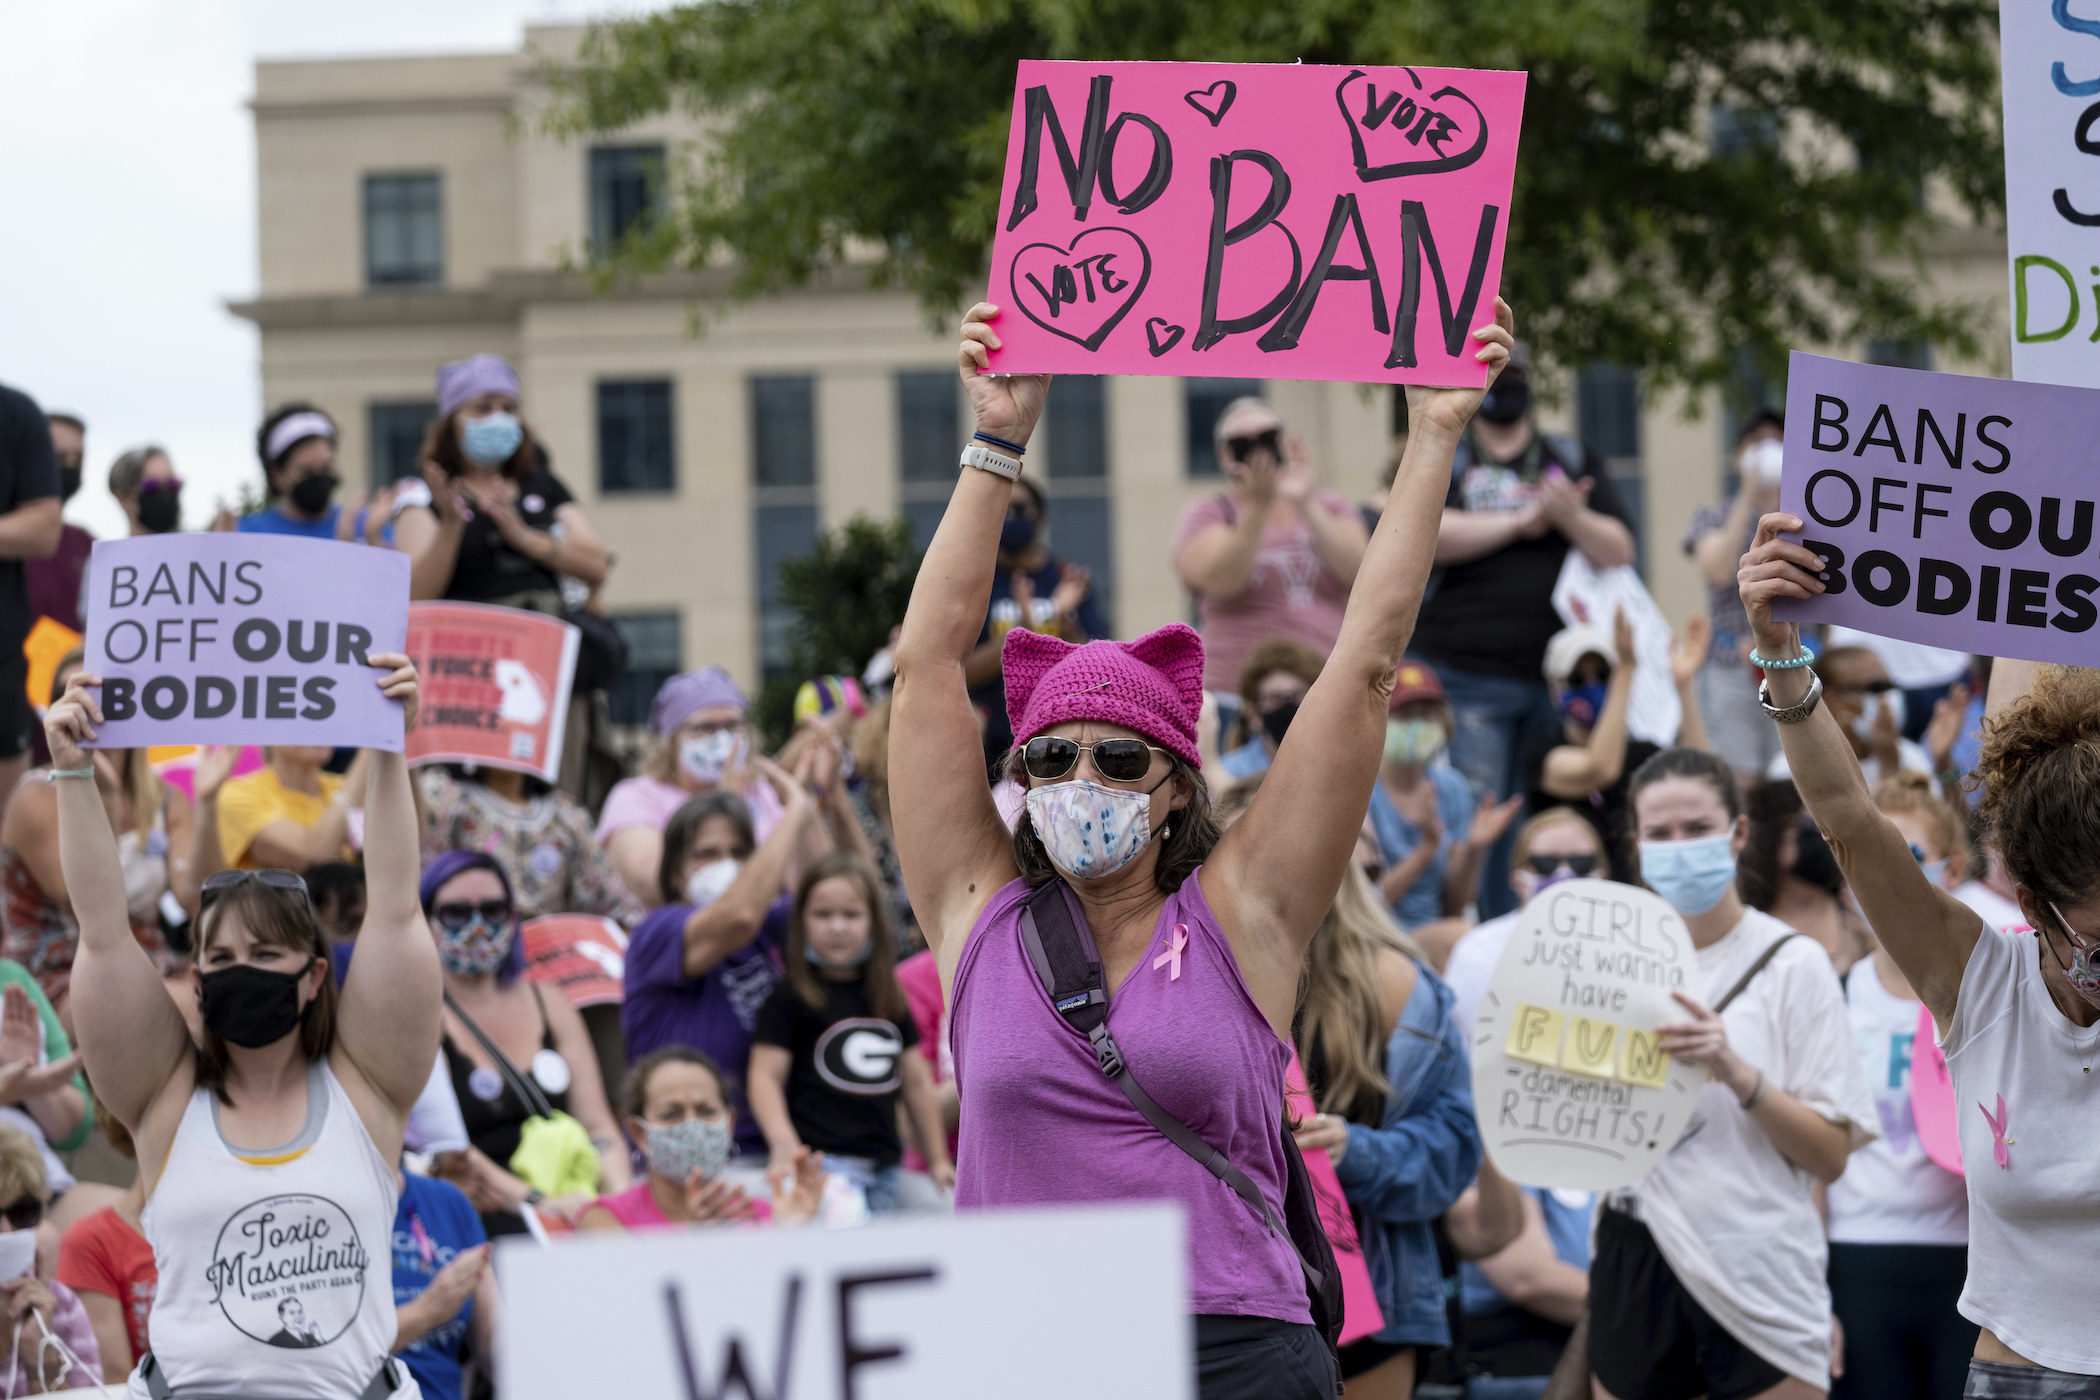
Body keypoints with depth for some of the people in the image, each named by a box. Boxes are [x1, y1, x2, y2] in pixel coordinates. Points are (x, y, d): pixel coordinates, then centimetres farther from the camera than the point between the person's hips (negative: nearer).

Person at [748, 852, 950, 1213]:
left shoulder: (889, 997, 17)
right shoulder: (790, 997, 0)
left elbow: (916, 1081, 23)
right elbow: (765, 1076, -6)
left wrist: (938, 1160, 23)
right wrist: (784, 1144, -22)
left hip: (886, 1166, 6)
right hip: (824, 1160, -6)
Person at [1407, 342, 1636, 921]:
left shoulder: (1573, 460, 18)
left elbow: (1619, 551, 9)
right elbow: (1425, 535, -11)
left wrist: (1571, 516, -10)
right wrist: (1522, 522, -8)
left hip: (1558, 674, 3)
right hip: (1467, 675, -3)